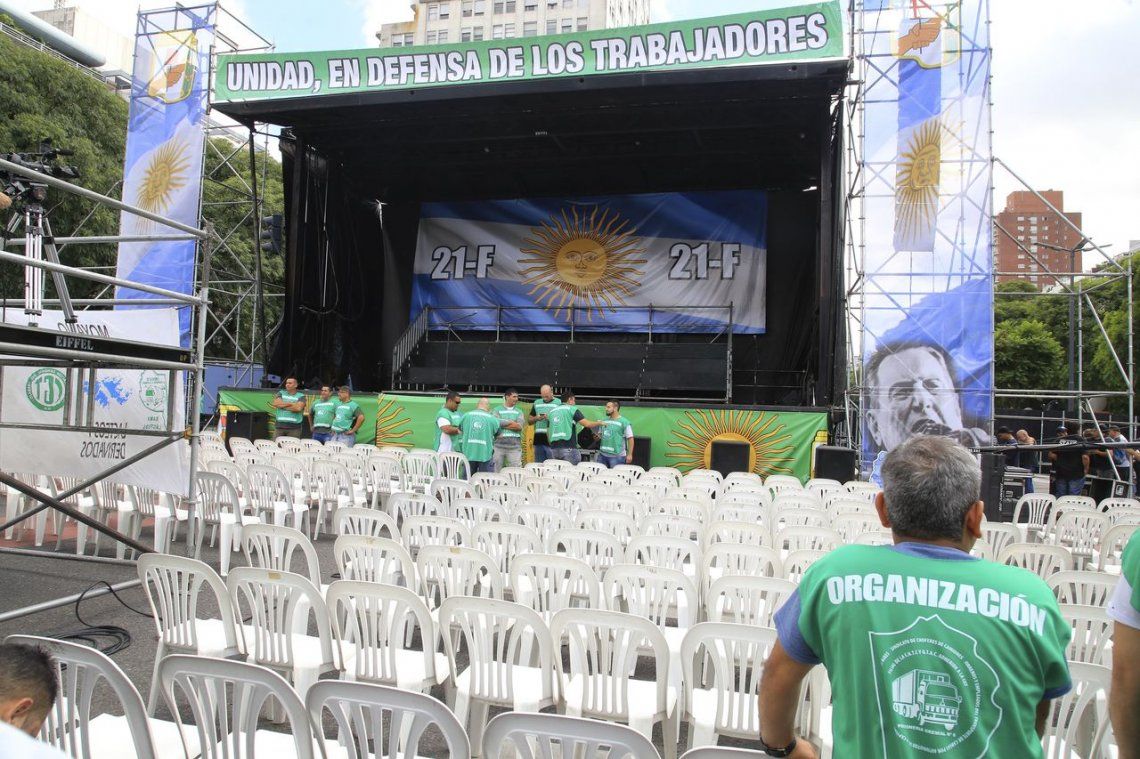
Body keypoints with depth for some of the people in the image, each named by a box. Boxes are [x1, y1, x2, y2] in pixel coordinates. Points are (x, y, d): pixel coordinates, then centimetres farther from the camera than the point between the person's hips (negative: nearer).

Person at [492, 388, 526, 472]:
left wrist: (504, 423, -5)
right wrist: (512, 423, -5)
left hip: (515, 446, 1)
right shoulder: (497, 410, 6)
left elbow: (519, 426, -4)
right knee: (495, 471, 4)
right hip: (499, 445, -1)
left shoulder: (519, 412, 12)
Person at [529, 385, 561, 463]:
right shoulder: (537, 403, 16)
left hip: (552, 439, -4)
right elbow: (530, 421, 18)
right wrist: (536, 418, -3)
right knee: (538, 464, 8)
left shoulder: (558, 403, 2)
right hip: (538, 439, 4)